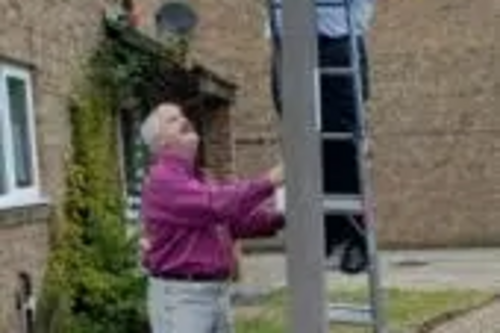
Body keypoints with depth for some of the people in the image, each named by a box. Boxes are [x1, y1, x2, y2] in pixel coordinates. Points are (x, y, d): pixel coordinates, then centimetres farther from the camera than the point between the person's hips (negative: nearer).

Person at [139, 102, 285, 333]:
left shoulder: (201, 180, 17)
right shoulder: (161, 180, -14)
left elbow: (238, 220, 16)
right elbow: (216, 204, -27)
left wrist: (280, 218, 0)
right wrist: (267, 182, -25)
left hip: (218, 292, 9)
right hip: (179, 296, -9)